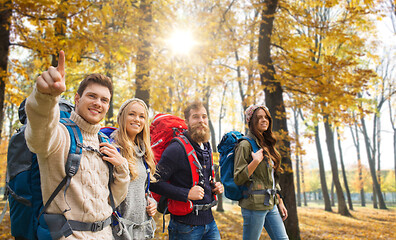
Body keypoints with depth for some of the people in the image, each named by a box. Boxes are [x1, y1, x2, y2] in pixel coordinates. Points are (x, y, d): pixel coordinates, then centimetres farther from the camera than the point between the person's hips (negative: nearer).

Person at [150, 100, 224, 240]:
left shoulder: (207, 148, 11)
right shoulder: (176, 149, -16)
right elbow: (155, 183, -20)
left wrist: (215, 187, 6)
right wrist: (186, 194, -24)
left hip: (209, 220, 7)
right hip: (186, 225, -7)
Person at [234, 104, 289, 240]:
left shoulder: (266, 144, 14)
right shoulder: (245, 145, -11)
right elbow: (238, 179, -14)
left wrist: (280, 202, 18)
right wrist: (256, 161, -22)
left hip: (271, 204, 8)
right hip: (254, 204, -7)